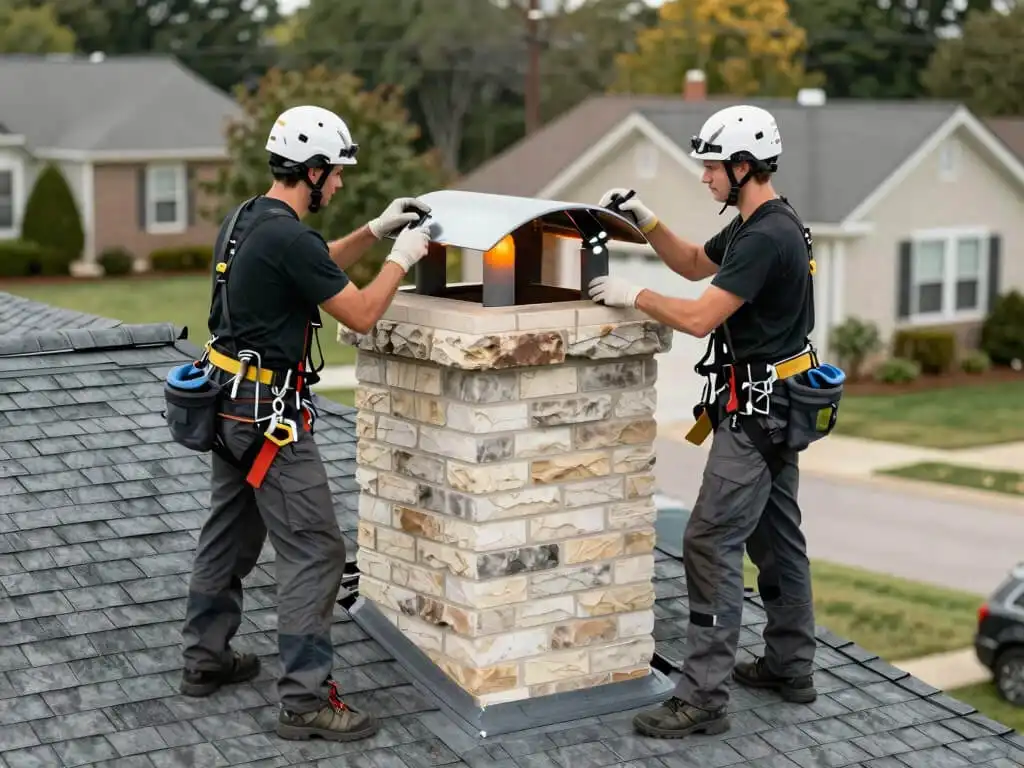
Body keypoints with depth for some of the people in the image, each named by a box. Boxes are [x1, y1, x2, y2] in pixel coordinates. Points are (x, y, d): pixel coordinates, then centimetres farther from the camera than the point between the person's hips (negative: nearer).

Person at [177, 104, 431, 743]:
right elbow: (361, 314, -15)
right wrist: (402, 258, -1)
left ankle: (206, 659, 31)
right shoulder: (288, 237, -22)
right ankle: (306, 700, -5)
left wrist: (376, 230, 18)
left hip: (234, 404, 10)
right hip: (272, 413, -10)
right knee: (315, 551, -6)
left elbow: (321, 268, 25)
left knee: (230, 535, 20)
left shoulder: (248, 219, 9)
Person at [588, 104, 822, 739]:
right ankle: (791, 667, 28)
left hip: (756, 411, -11)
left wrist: (634, 295, -11)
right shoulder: (761, 224, 12)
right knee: (777, 535, 17)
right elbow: (693, 264, 25)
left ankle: (703, 697, -9)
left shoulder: (767, 238, -21)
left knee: (710, 542, -11)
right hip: (775, 405, 11)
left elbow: (699, 318, -24)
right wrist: (645, 219, 12)